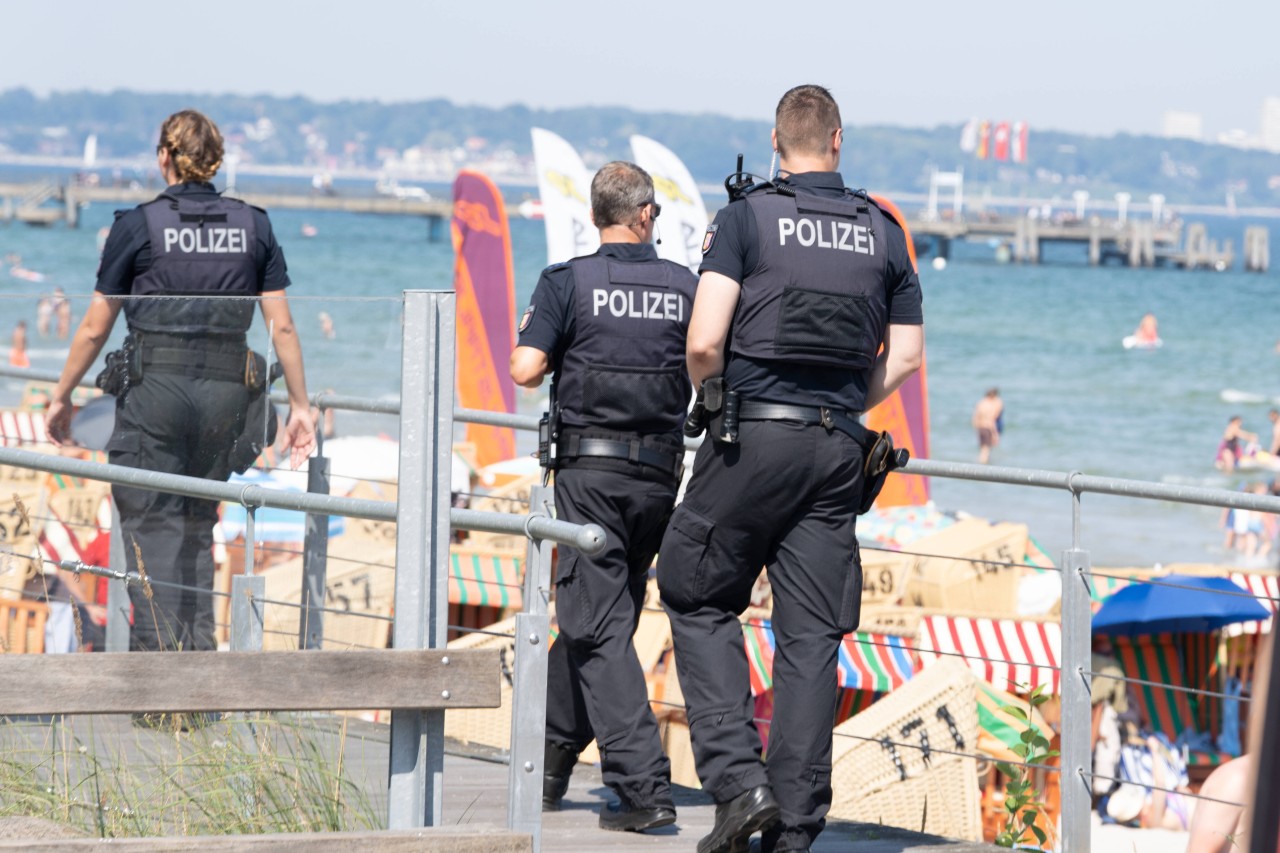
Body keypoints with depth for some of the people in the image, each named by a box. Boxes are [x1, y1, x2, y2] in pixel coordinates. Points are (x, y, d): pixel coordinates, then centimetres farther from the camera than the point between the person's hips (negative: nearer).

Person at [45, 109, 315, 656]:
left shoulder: (138, 226, -4)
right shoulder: (254, 227, 5)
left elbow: (94, 328, 1)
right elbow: (282, 326, 3)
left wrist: (61, 397, 13)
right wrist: (299, 405, 10)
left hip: (156, 387, -3)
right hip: (225, 392, 4)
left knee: (152, 527, 0)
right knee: (198, 527, 15)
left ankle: (158, 649, -11)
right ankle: (199, 650, 11)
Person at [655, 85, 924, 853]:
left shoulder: (748, 215, -4)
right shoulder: (883, 232, 9)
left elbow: (704, 341, -12)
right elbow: (906, 356, 10)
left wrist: (713, 397, 8)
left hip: (753, 440, -4)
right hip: (838, 448, 4)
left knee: (699, 600, 11)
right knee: (812, 635, 5)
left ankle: (737, 778, -4)